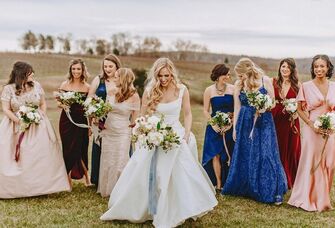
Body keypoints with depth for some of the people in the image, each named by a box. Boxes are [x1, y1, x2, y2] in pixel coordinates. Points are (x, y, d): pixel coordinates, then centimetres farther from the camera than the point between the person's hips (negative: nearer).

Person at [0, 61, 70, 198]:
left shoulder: (36, 85, 3)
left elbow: (43, 104, 11)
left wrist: (41, 117, -4)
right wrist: (20, 121, -16)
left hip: (38, 126, 2)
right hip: (16, 127, -2)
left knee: (40, 156, -1)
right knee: (15, 159, -3)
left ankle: (41, 186, 9)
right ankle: (14, 188, 9)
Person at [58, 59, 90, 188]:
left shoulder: (87, 87, 2)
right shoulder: (65, 85, 1)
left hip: (81, 121, 0)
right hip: (66, 120, 0)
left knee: (79, 150, 1)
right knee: (68, 149, 2)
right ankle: (68, 180, 16)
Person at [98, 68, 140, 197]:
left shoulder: (134, 96, -10)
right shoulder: (111, 93, 3)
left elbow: (135, 119, -3)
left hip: (122, 133, -5)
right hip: (107, 132, 5)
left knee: (120, 163, 0)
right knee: (107, 162, 13)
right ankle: (106, 190, 29)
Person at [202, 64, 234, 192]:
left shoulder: (232, 89, 0)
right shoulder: (209, 90, -1)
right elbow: (206, 111, 3)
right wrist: (213, 124, -9)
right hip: (215, 127, 0)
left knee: (229, 155, 4)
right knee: (216, 155, 1)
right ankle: (218, 184, 11)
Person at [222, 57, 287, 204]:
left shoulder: (265, 80, -7)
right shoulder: (238, 85, 0)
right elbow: (237, 107, 6)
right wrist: (235, 127, 7)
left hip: (264, 123, -3)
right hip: (245, 123, 3)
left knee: (265, 155, -5)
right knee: (244, 156, 9)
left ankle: (274, 191, 4)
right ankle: (246, 188, 25)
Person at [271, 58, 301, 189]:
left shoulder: (297, 85, 3)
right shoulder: (274, 83, 3)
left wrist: (295, 114, -11)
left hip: (291, 121, 0)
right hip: (276, 119, 0)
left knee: (291, 149, 6)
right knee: (277, 150, 4)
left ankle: (290, 181, 20)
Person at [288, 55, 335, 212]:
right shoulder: (306, 86, -4)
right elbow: (299, 109, 0)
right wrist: (311, 124, -11)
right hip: (312, 130, -3)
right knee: (311, 164, 2)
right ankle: (308, 199, 17)